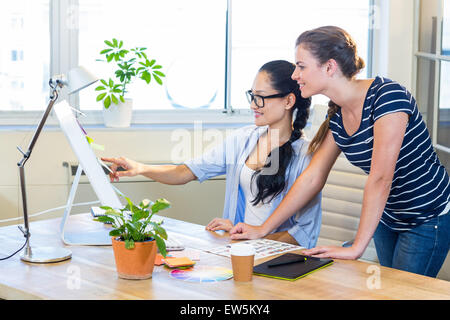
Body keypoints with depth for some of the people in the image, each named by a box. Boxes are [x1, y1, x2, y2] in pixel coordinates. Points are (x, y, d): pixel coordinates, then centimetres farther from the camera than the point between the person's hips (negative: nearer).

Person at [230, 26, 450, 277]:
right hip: (387, 218, 7)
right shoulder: (337, 116, -1)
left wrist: (357, 248, -30)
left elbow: (379, 178, -29)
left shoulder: (387, 95, -25)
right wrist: (263, 229, 4)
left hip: (428, 219, -7)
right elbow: (313, 177, 5)